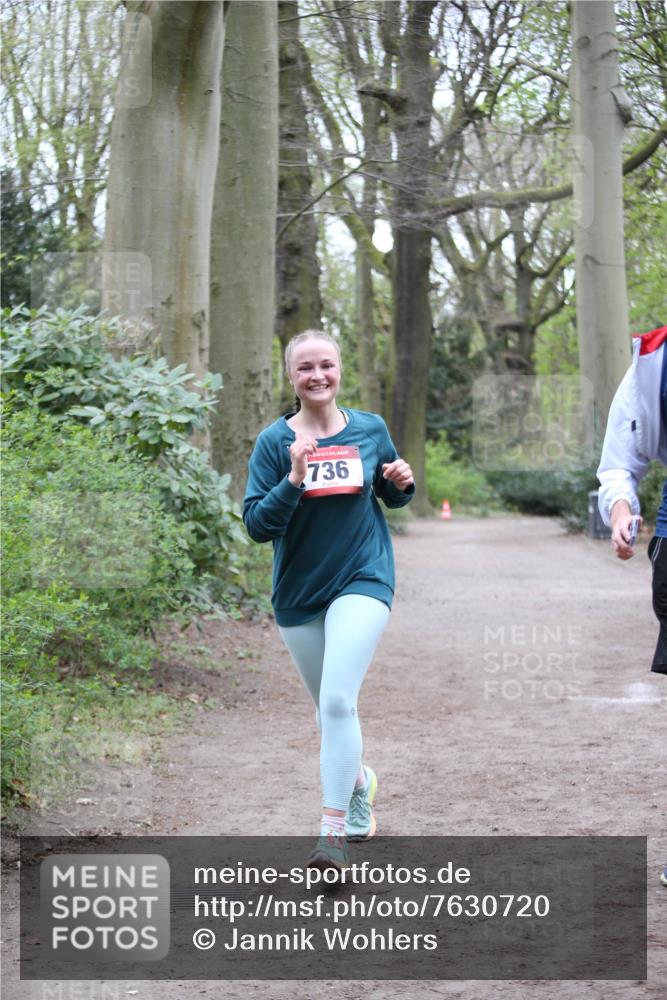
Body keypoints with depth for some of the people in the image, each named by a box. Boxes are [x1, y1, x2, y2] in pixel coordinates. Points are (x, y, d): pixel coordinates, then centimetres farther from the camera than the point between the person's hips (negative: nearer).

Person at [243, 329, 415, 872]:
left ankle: (335, 833, -15)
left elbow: (390, 495, 15)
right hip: (298, 592, 2)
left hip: (362, 580, -2)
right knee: (329, 707, 15)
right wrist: (294, 480, -25)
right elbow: (257, 524, -11)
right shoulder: (275, 442, -5)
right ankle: (358, 779, 46)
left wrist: (402, 485, -7)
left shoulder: (371, 429, 0)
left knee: (337, 700, -18)